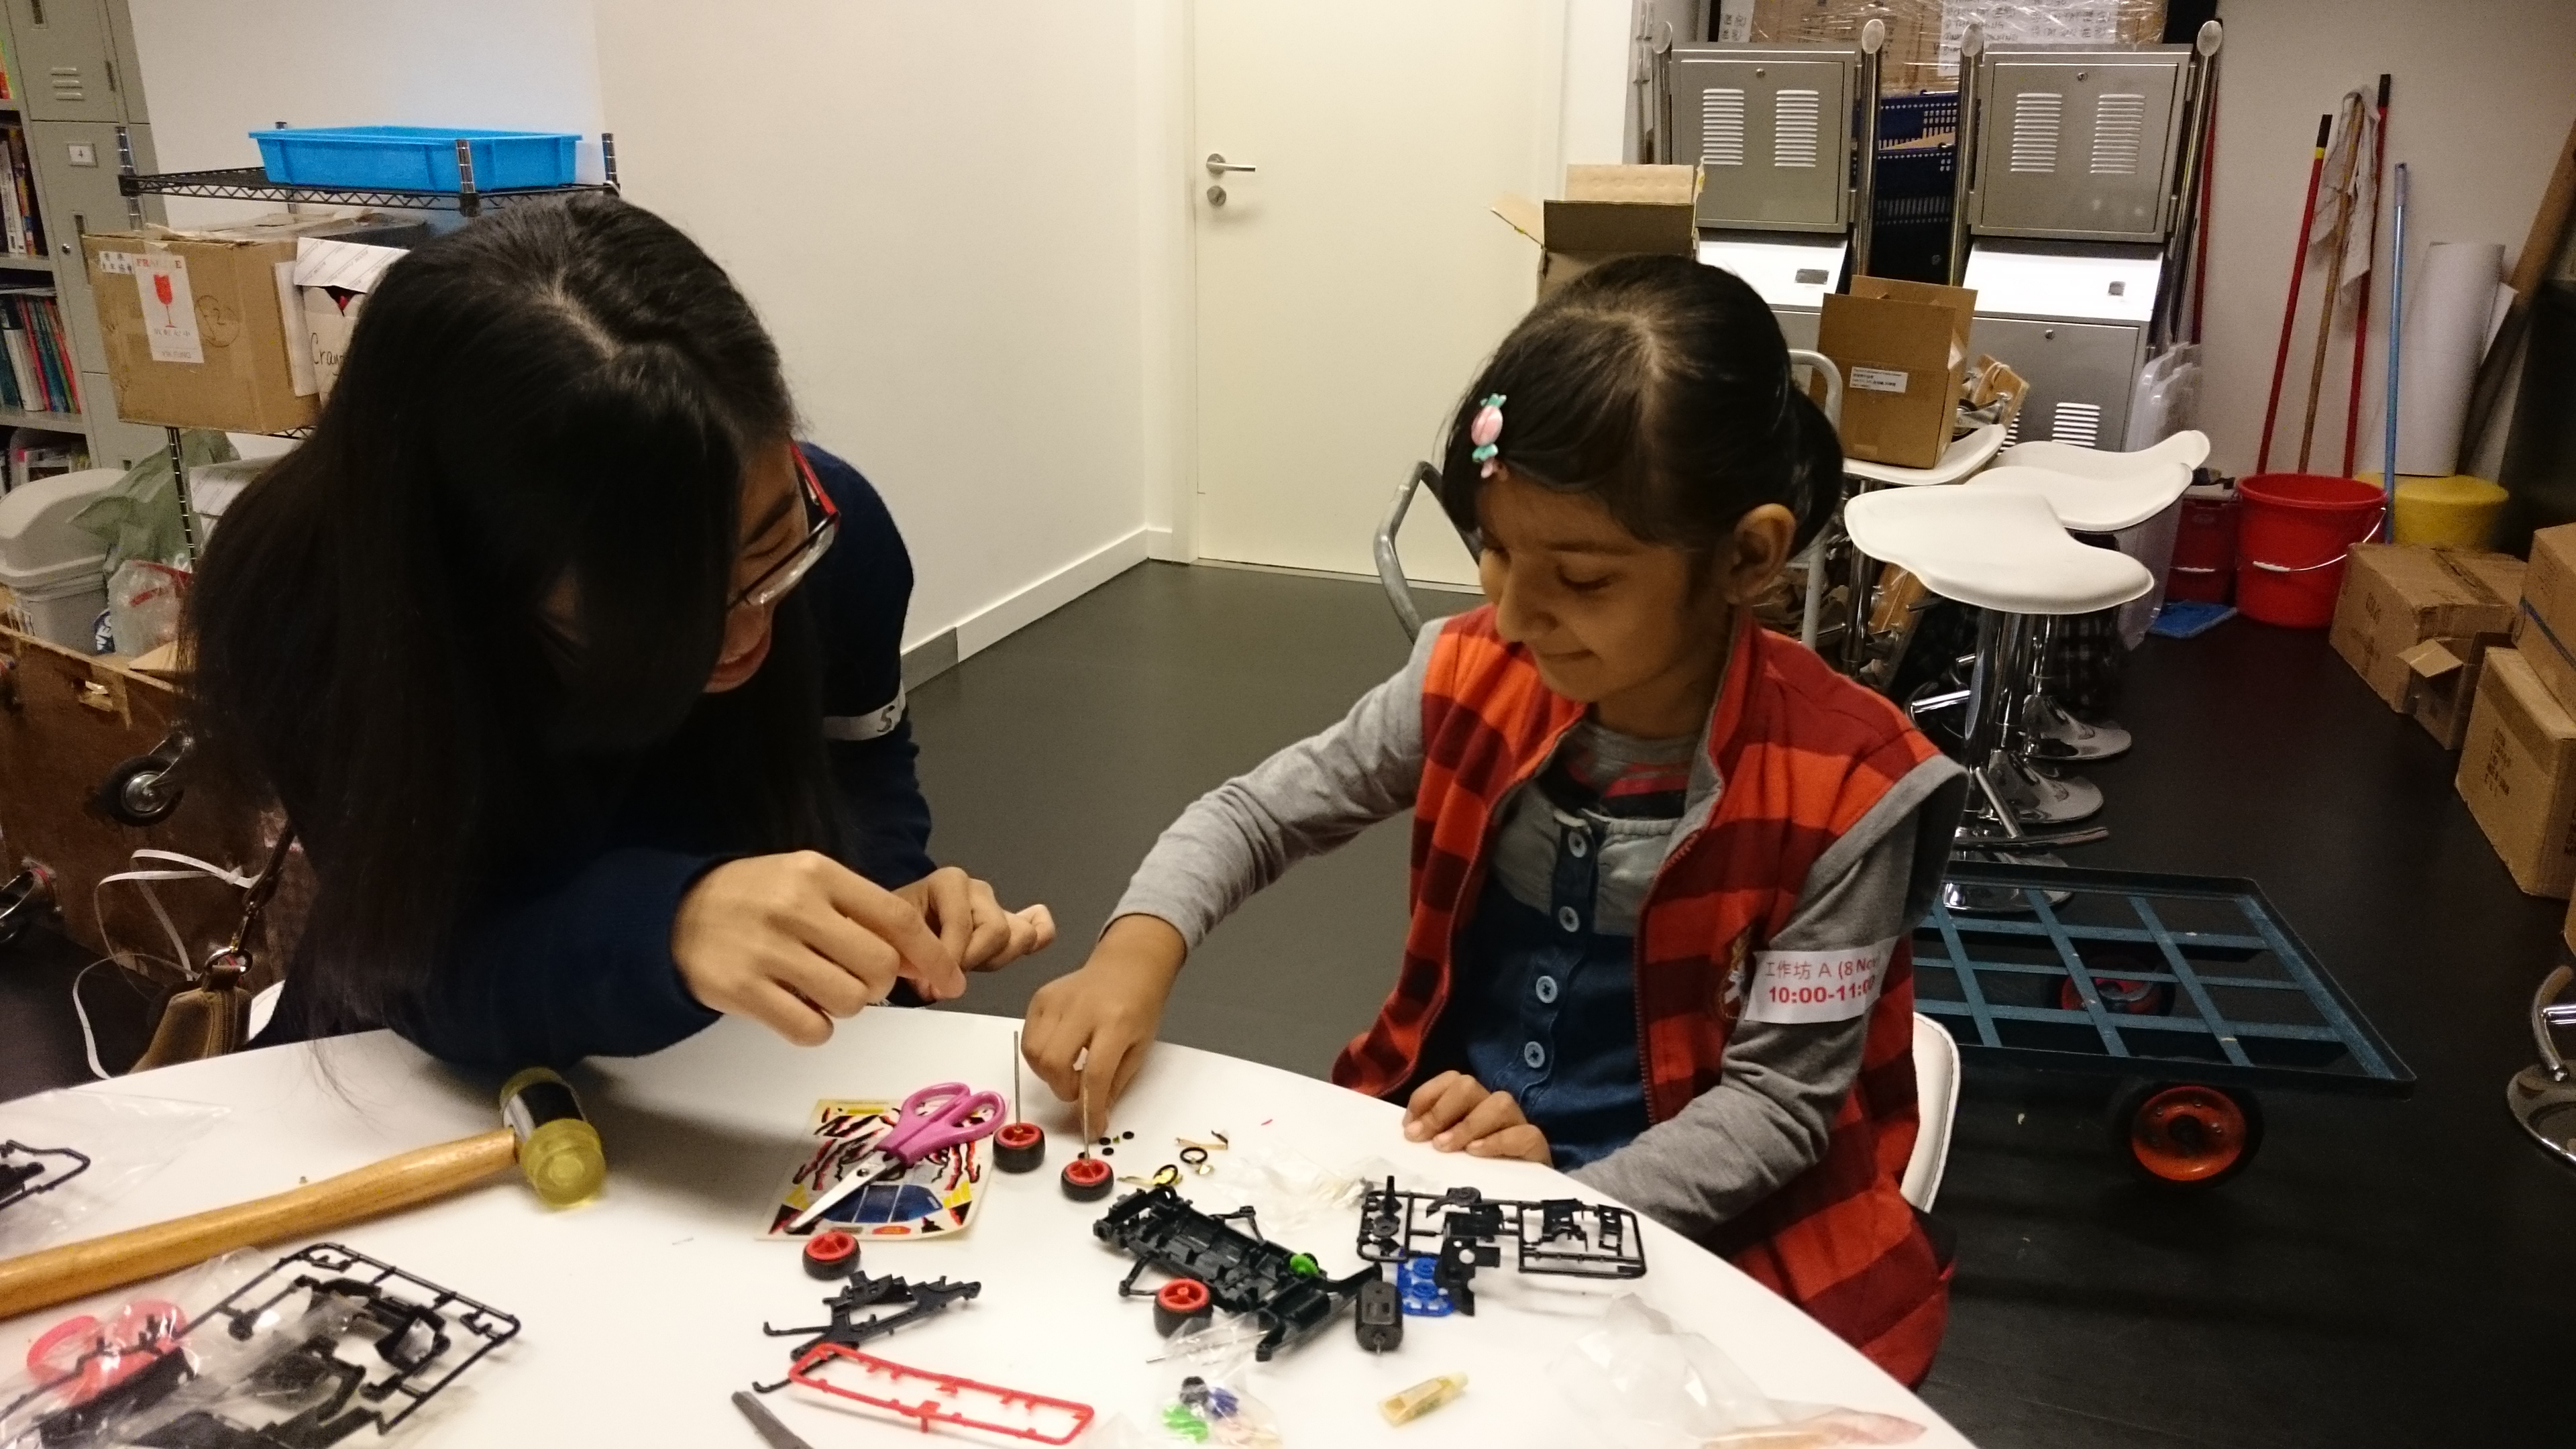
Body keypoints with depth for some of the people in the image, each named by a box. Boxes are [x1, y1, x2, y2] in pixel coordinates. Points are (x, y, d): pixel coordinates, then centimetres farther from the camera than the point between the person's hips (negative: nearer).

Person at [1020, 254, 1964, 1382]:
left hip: (1697, 1233, -3)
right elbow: (1259, 810, 2)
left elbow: (1780, 1101, -13)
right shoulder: (1471, 679, -8)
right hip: (1438, 1163, 4)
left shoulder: (1843, 790, -18)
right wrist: (1142, 944, -17)